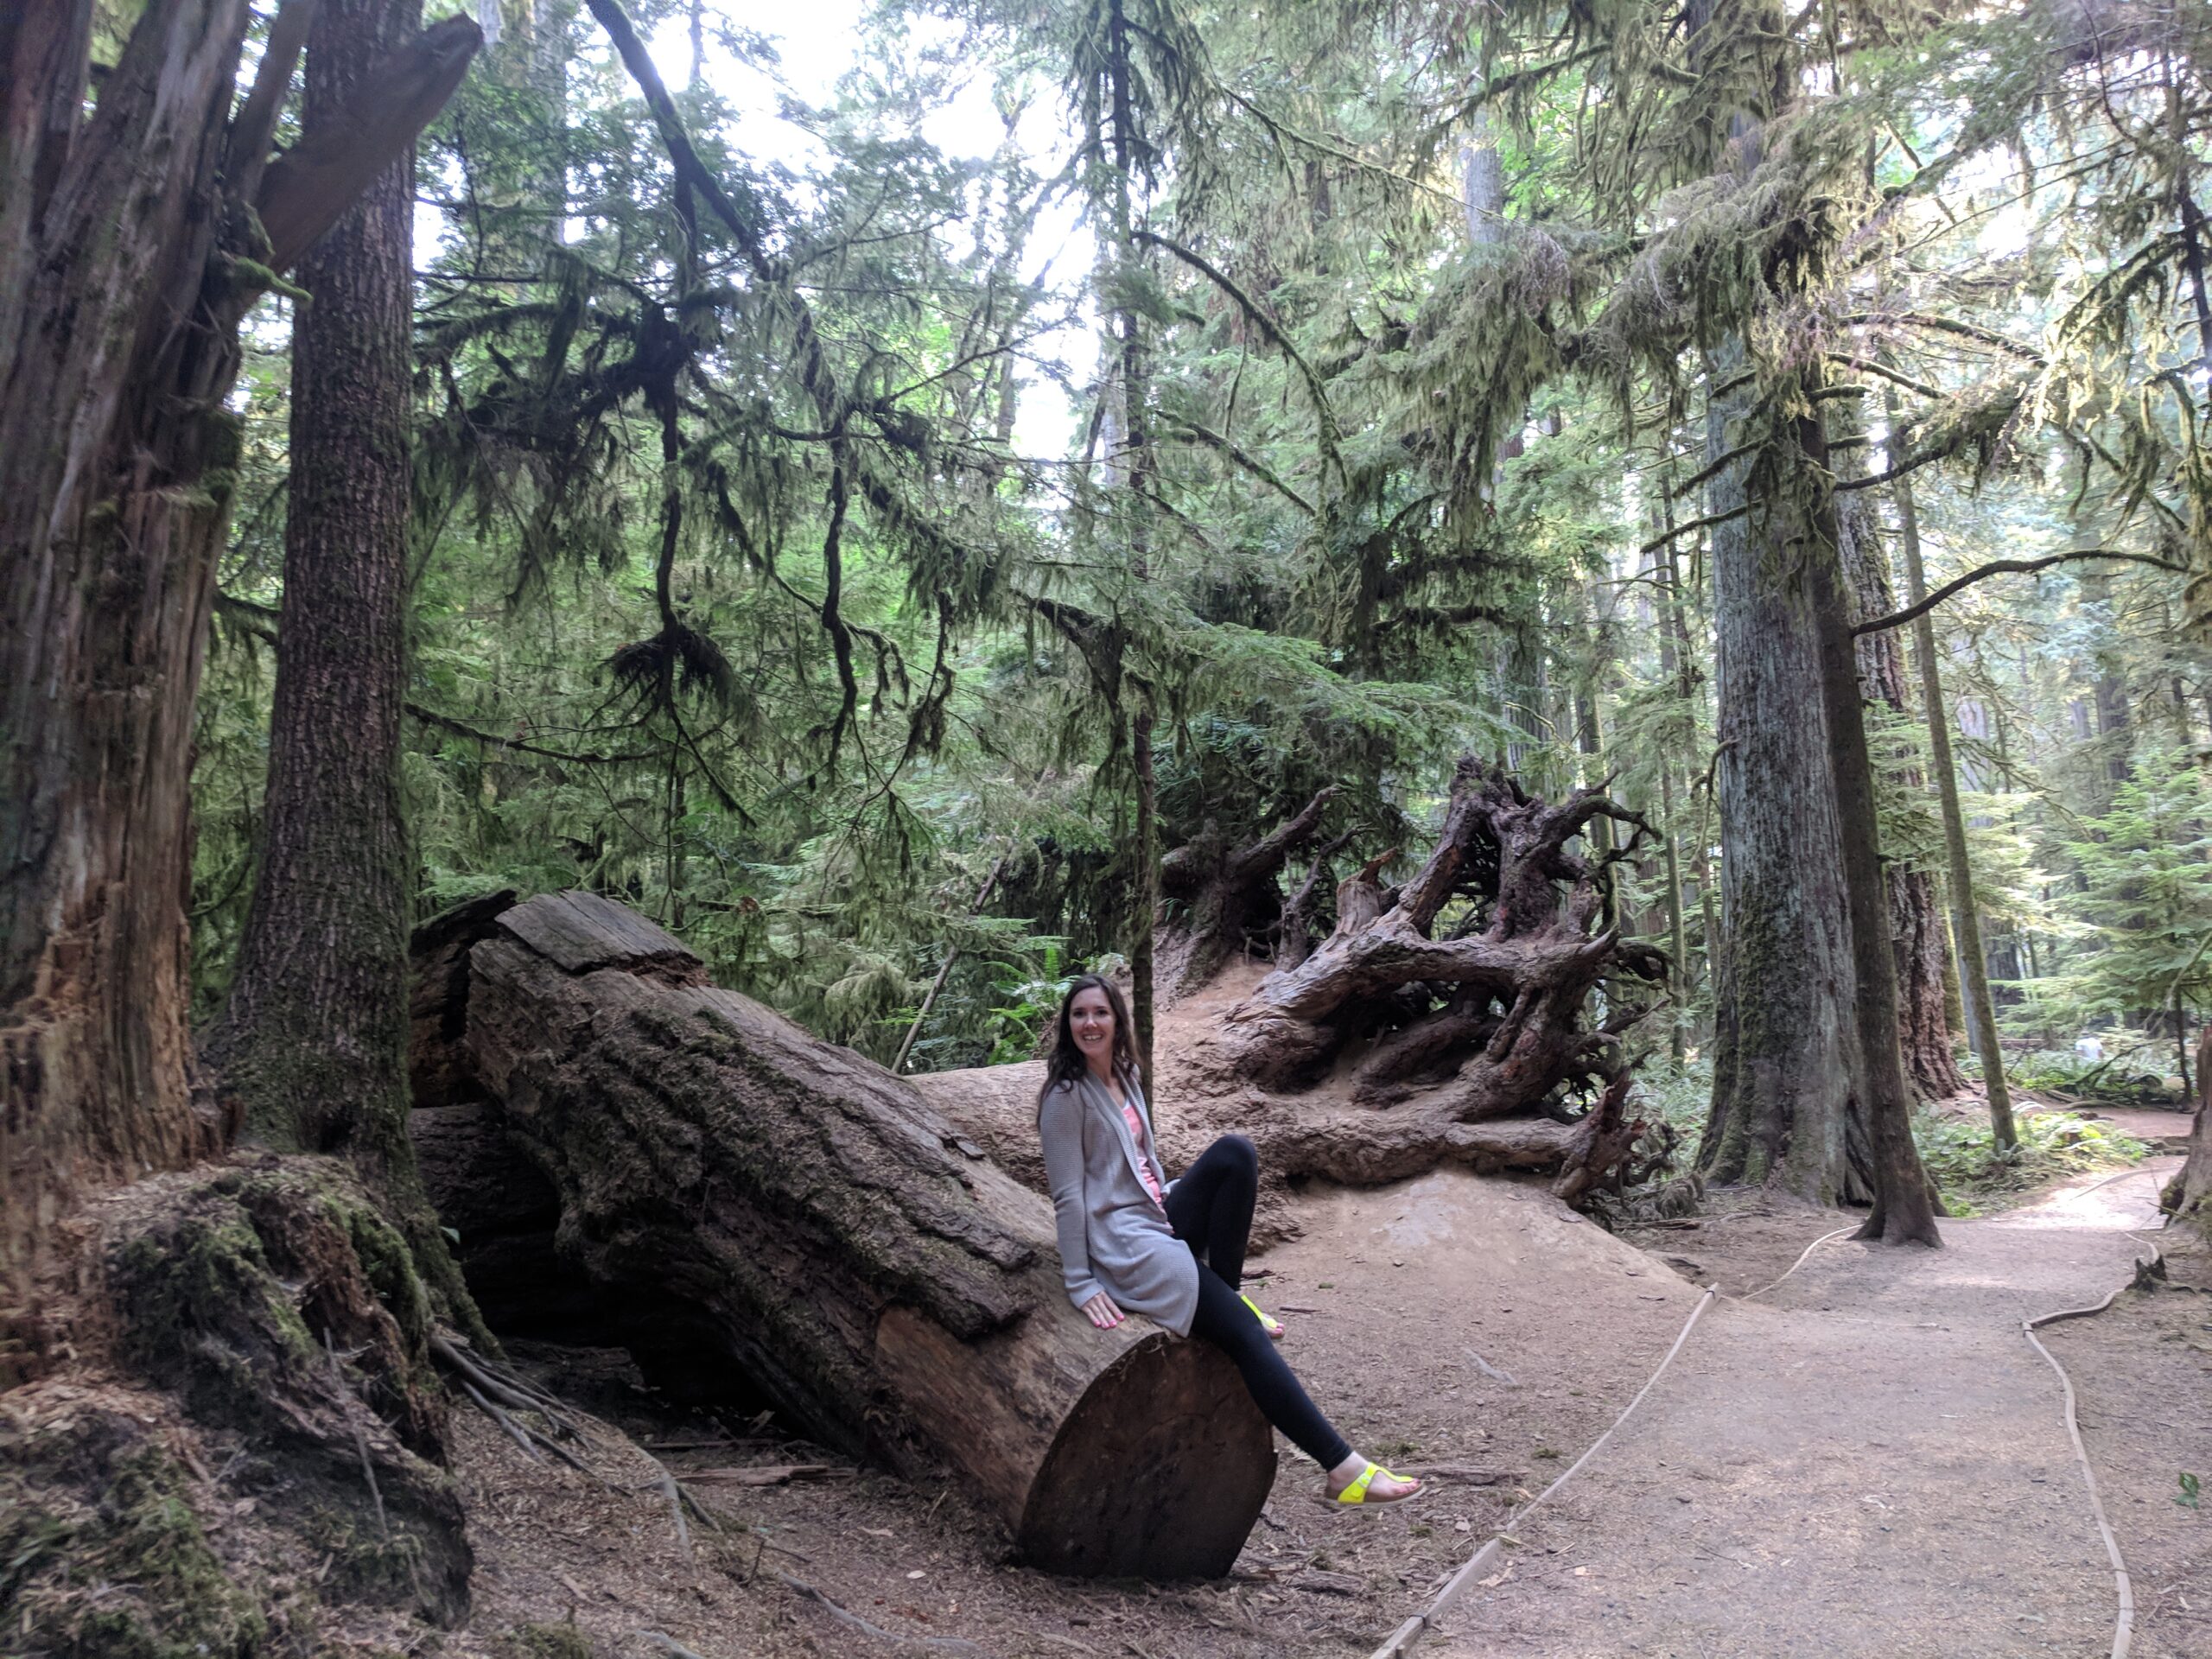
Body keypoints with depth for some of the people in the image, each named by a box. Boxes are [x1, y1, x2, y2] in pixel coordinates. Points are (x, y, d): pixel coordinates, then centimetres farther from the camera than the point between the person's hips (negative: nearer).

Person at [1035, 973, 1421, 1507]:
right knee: (1243, 1330, -19)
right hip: (1124, 1243, -8)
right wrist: (1081, 1283, -15)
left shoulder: (1123, 1075, 12)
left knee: (1235, 1152, -17)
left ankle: (1225, 1291, -8)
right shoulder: (1066, 1096, -12)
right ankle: (1343, 1469, -17)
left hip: (1160, 1217, 8)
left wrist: (1175, 1200, 13)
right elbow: (1068, 1195, -13)